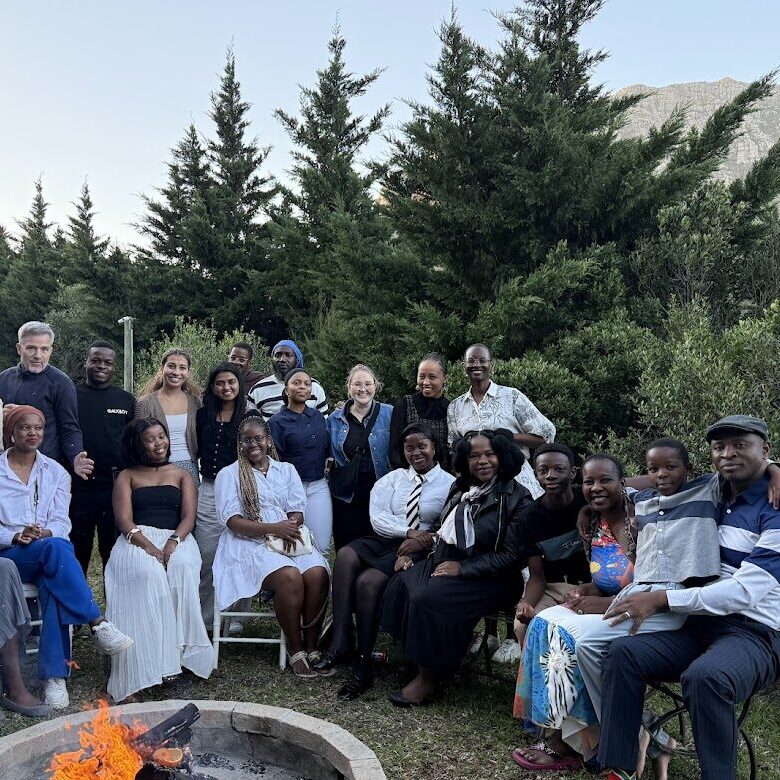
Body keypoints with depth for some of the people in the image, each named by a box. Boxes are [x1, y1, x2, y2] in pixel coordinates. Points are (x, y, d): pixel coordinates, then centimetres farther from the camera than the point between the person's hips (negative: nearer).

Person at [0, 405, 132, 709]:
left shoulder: (55, 472, 14)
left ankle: (54, 675, -35)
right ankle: (98, 623, -37)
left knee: (53, 585, -34)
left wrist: (46, 533, -16)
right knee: (56, 548, -36)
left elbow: (61, 522, 6)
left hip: (47, 554, 2)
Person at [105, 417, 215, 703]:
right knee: (148, 574, -36)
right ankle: (150, 661, -36)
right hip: (137, 540, -1)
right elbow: (124, 521, 2)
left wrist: (173, 542, -15)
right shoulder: (127, 476, 17)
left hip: (176, 539, 1)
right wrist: (149, 547, -16)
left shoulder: (181, 475, 22)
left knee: (182, 569, -35)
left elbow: (189, 516, 7)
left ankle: (178, 651, -33)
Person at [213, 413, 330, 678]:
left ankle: (312, 646, -17)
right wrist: (272, 528, -16)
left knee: (318, 573, -28)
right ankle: (295, 651, -19)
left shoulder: (286, 470, 19)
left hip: (289, 541, 4)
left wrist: (289, 528, -13)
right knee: (289, 576, -33)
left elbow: (297, 513, 11)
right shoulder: (229, 474, 8)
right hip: (250, 544, -4)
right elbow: (232, 521, -4)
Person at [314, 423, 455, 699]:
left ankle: (363, 666, -19)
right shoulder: (393, 478, 18)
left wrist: (423, 541, -19)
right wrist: (409, 531, -11)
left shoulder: (450, 484, 6)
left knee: (368, 581, -30)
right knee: (345, 556, -29)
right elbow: (378, 517, 5)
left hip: (418, 550, -4)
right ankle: (338, 645, -30)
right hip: (383, 540, 4)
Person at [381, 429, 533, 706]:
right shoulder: (461, 488, 10)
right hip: (445, 562, 7)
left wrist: (463, 568, -17)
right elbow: (442, 530, 19)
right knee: (401, 584, -18)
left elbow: (511, 555, -14)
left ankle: (429, 678, -10)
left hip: (490, 579, -6)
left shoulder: (517, 498, -9)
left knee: (429, 598, -27)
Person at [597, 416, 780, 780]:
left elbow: (746, 591, -19)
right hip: (700, 622, 6)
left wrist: (662, 600, -20)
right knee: (623, 651, -18)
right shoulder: (713, 491, 12)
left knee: (704, 677, -38)